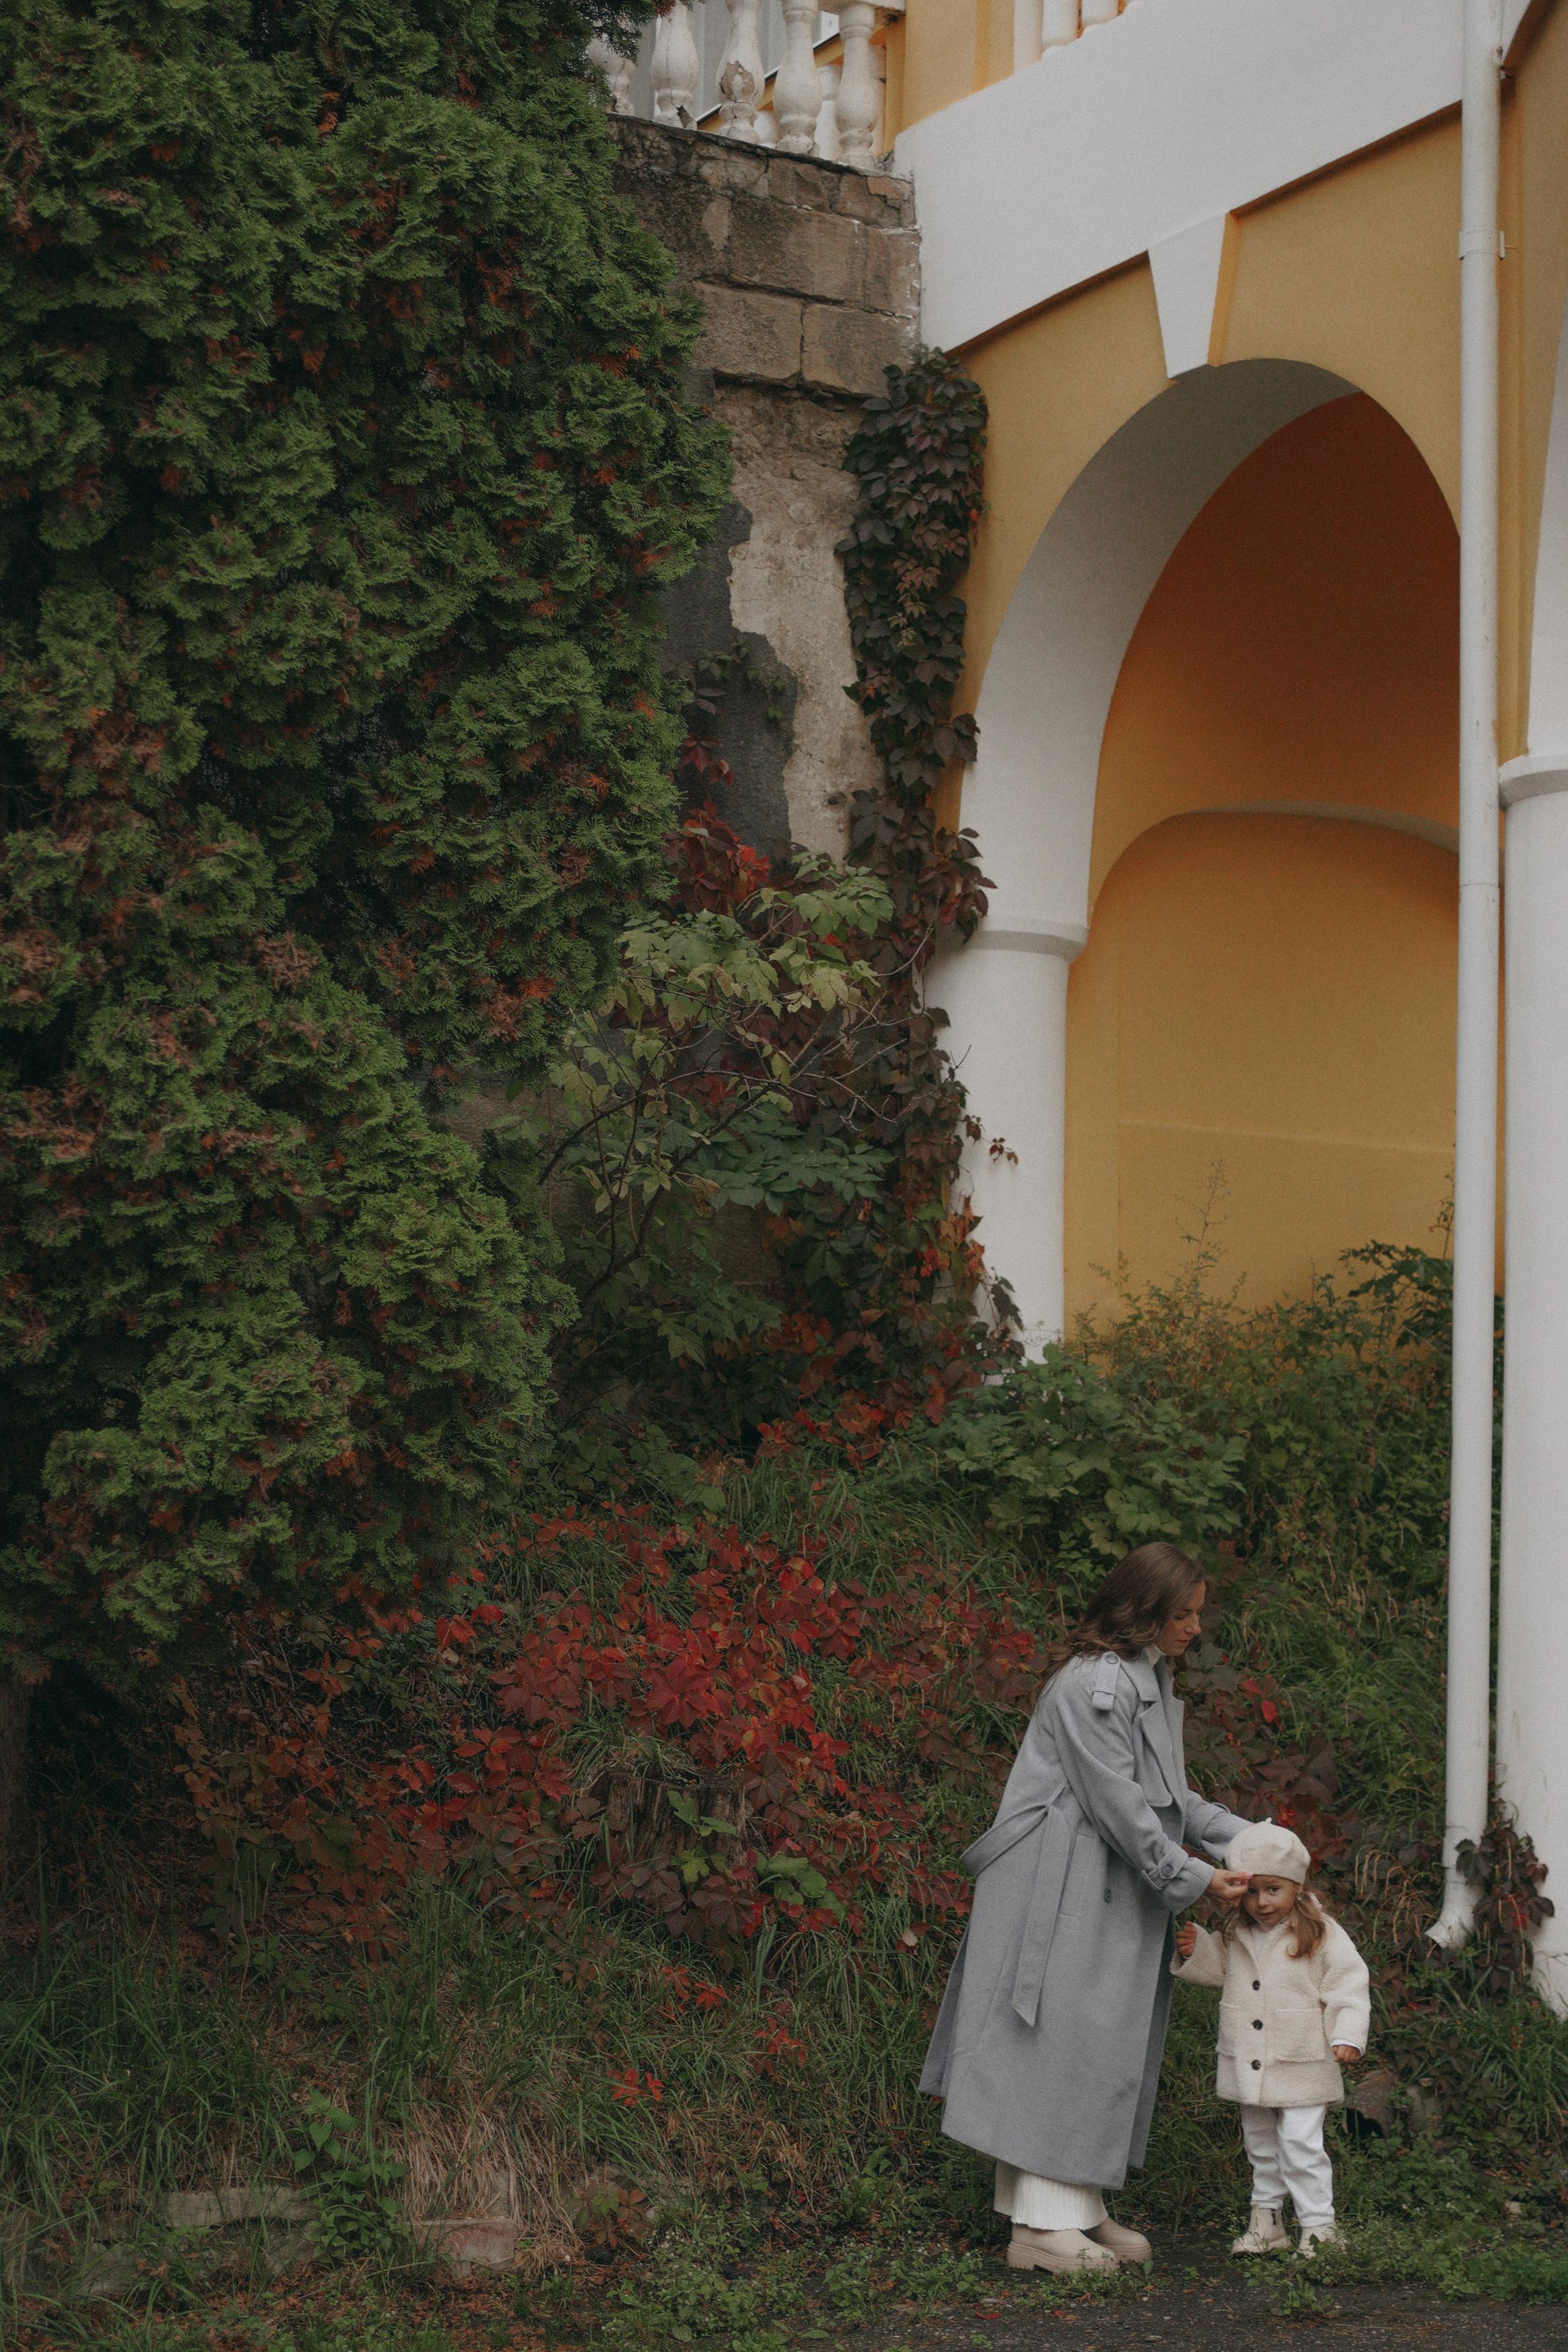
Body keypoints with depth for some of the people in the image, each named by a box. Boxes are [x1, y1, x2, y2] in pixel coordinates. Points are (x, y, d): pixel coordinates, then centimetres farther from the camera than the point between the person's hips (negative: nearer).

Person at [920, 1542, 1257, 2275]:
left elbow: (1165, 1795, 20)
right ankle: (1042, 2224, -5)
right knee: (1066, 2042, -9)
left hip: (1111, 1896, 10)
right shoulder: (1093, 1684, -18)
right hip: (1065, 1891, -10)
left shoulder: (1147, 1680, 15)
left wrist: (1241, 1836, 10)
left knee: (1106, 2047, 12)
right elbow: (1118, 1801, -20)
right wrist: (1192, 1877, -15)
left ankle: (1078, 2208, 20)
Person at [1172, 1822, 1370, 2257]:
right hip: (1248, 2067, 6)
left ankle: (1318, 2226, 0)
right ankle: (1266, 2220, 29)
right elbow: (1221, 1969, 22)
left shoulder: (1322, 1935, -11)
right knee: (1260, 2146, 17)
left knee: (1300, 2147, -9)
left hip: (1302, 2069, -6)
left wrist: (1347, 2036, -20)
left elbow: (1348, 1985, -10)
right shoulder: (1236, 1935, 5)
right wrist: (1194, 1951, 3)